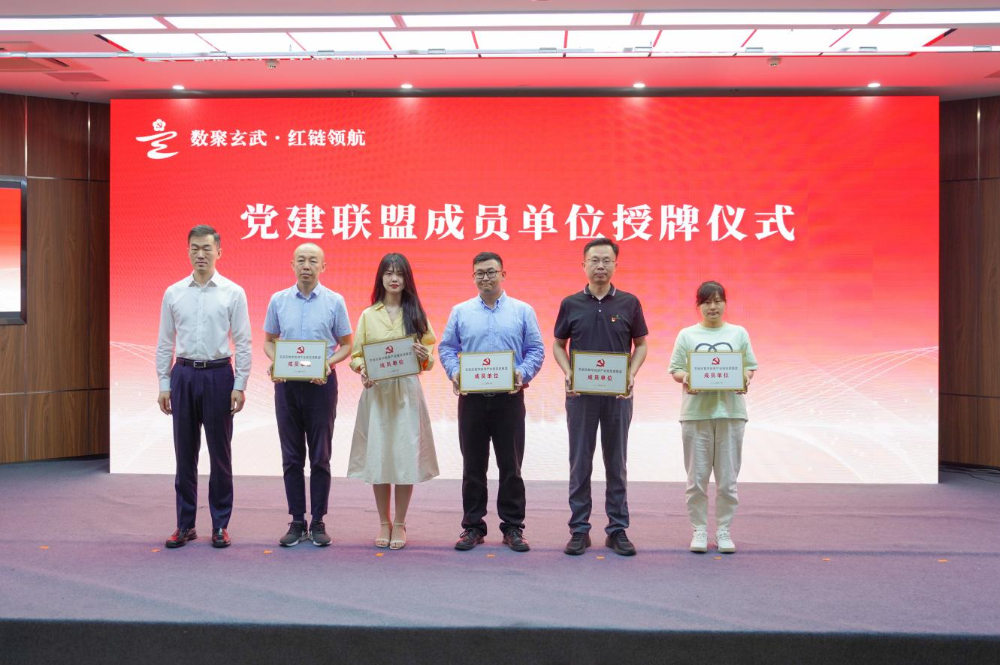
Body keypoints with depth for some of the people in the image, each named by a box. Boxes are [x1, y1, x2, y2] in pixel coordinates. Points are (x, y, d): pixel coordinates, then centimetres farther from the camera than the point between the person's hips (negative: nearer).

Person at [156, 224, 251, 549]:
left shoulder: (233, 293, -1)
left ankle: (220, 525, 14)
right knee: (185, 453, 8)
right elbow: (165, 342, 9)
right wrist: (163, 384, 4)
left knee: (220, 453, 4)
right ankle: (185, 524, 18)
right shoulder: (173, 293, 6)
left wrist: (240, 385, -7)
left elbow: (243, 343, -2)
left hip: (218, 375, -2)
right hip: (183, 375, 2)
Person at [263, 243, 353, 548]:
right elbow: (269, 340, 13)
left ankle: (318, 522, 12)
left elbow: (346, 344, 3)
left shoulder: (335, 302, -1)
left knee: (320, 457, 3)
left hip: (321, 384, -2)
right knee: (292, 457, 6)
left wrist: (329, 363, -16)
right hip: (286, 384, 2)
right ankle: (297, 522, 15)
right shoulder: (278, 300, 5)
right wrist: (274, 361, -8)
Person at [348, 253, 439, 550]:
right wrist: (362, 369, -13)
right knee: (377, 456, 2)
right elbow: (356, 355, 8)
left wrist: (424, 356, -14)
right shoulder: (368, 316, 8)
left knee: (406, 456, -1)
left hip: (406, 392, 0)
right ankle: (384, 522, 16)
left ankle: (399, 523, 12)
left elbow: (429, 359, 8)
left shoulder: (416, 315, 8)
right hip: (376, 392, 0)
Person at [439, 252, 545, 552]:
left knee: (510, 466, 4)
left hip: (509, 398, -1)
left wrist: (523, 373, -14)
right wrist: (454, 372, -9)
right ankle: (473, 525, 16)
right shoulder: (460, 312, 8)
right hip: (472, 398, 1)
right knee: (473, 466, 7)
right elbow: (446, 347, 9)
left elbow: (536, 350, 3)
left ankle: (513, 527, 12)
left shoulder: (522, 311, 5)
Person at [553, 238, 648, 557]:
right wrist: (567, 374, -8)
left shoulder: (629, 303, 3)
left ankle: (617, 530, 14)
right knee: (580, 462, 4)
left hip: (617, 394, 0)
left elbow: (641, 344, 8)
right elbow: (558, 345, 9)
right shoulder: (571, 304, 3)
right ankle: (579, 529, 12)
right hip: (580, 393, 0)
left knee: (616, 462, 6)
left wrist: (632, 374, -9)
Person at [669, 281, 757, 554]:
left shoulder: (739, 333, 10)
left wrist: (745, 378, -12)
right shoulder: (687, 335, 7)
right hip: (696, 412, -1)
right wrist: (685, 379, -16)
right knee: (697, 477, 3)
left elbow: (751, 367, 9)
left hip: (730, 411, 1)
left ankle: (723, 530, 14)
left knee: (727, 478, 4)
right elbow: (675, 370, 5)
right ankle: (699, 530, 13)